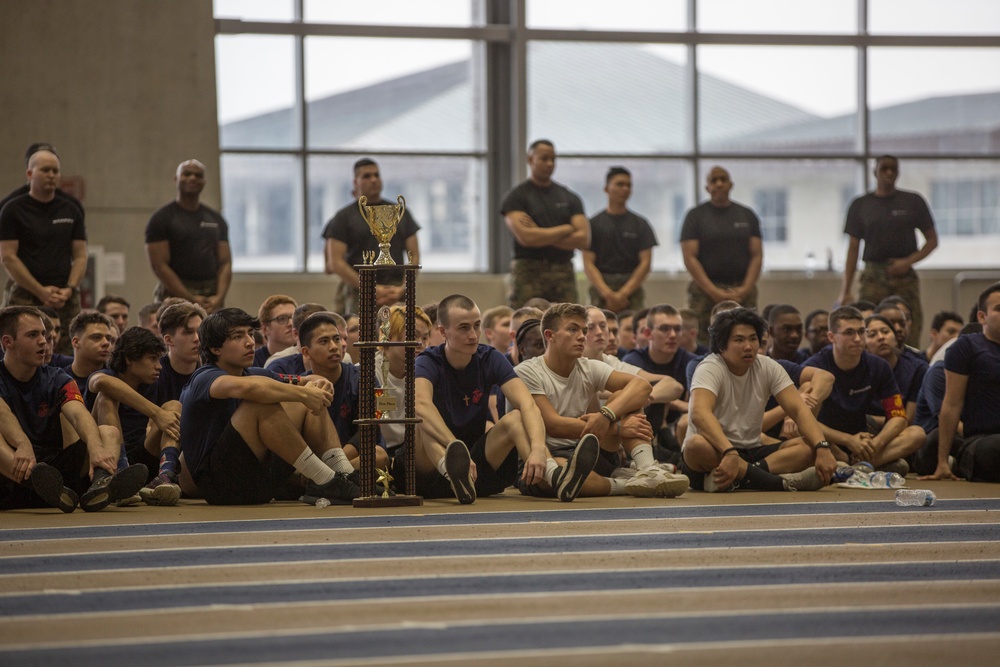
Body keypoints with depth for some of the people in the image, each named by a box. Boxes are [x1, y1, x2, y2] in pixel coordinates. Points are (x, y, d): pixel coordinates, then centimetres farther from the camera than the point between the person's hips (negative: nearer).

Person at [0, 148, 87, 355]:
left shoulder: (72, 210, 14)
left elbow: (80, 256, 12)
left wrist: (69, 289, -6)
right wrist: (41, 291, -11)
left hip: (66, 298, 3)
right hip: (25, 296, -3)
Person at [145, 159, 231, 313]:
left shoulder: (216, 220, 17)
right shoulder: (162, 219, 3)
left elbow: (225, 263, 13)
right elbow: (159, 266, -5)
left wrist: (219, 297, -5)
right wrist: (190, 299, -12)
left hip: (212, 299, 4)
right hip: (175, 297, -4)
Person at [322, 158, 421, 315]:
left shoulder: (400, 212, 16)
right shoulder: (344, 217, 7)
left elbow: (414, 256, 15)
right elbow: (336, 262, -1)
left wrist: (403, 288, -4)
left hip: (396, 295, 2)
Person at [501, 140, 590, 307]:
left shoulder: (570, 198, 14)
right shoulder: (516, 197, 2)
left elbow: (583, 239, 2)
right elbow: (526, 237, -12)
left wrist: (542, 236, -6)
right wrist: (565, 229, -1)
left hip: (564, 274, 3)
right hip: (529, 274, -3)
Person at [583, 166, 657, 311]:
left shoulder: (640, 224, 11)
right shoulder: (594, 224, 8)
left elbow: (645, 262, 4)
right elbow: (588, 264, 1)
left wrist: (624, 293, -8)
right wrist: (608, 293, -12)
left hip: (632, 289, 1)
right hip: (601, 287, -1)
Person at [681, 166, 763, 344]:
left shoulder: (747, 215, 13)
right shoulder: (696, 215, 5)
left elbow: (757, 255, 9)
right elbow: (689, 257, -2)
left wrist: (745, 289, -7)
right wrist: (714, 293, -11)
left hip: (742, 291, 2)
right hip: (705, 291, -2)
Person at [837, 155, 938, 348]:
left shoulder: (913, 202, 8)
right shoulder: (860, 205, 9)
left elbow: (932, 240, 10)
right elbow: (853, 249, 8)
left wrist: (908, 261, -8)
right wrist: (845, 291, 2)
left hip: (904, 276, 0)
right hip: (873, 278, 0)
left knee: (910, 340, -9)